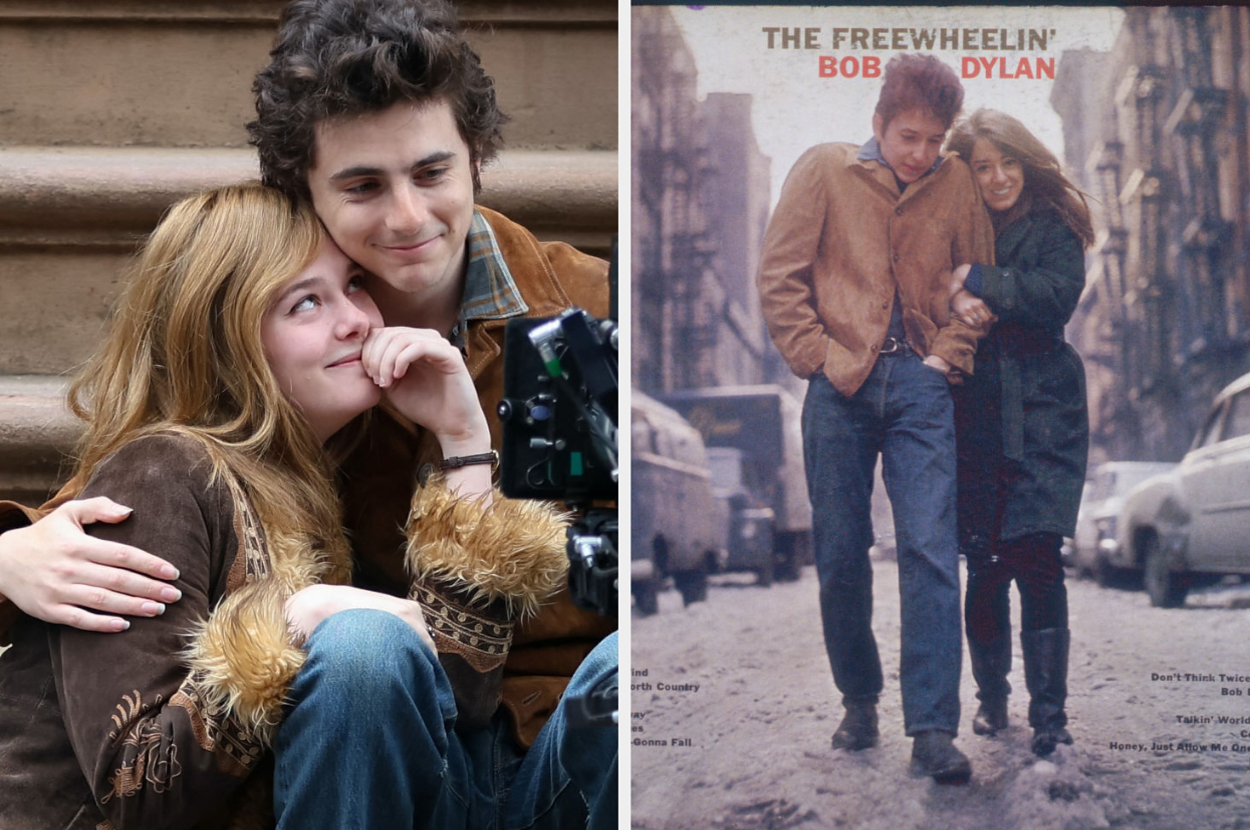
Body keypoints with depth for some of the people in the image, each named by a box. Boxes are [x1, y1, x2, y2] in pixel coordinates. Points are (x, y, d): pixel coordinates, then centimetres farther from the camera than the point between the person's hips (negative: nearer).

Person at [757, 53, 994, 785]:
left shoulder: (956, 183, 6)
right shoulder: (825, 170, 2)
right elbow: (780, 277, 1)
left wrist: (949, 354, 1)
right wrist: (821, 358, -5)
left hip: (920, 384, 0)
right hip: (841, 387, 0)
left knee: (931, 549, -9)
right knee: (841, 555, 6)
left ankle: (934, 727, -7)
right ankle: (859, 699, 25)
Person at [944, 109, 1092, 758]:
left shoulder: (1053, 228, 5)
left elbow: (1058, 296, -10)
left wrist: (979, 282, -11)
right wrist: (954, 302, -15)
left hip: (1042, 413, -2)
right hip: (977, 417, 2)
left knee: (1037, 559, -10)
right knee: (985, 566, 2)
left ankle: (1048, 714, -4)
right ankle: (991, 695, 22)